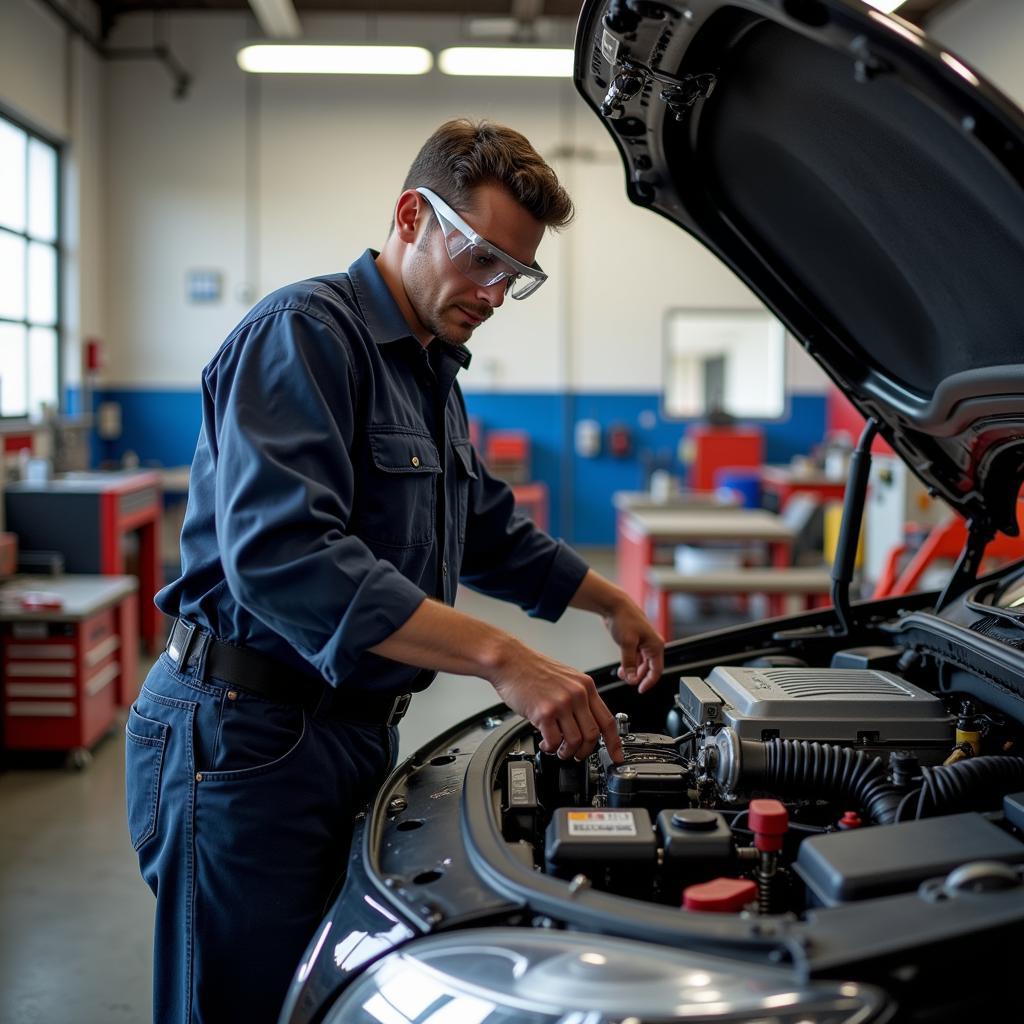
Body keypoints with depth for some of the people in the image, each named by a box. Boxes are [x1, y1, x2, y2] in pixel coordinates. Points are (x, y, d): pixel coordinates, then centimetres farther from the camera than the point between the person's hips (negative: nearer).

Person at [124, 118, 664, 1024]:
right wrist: (501, 659, -33)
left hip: (354, 735, 9)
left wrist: (611, 602, 31)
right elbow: (280, 554, -30)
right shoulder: (305, 334, -14)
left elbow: (490, 533, 32)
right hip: (248, 736, -9)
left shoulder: (433, 373, 17)